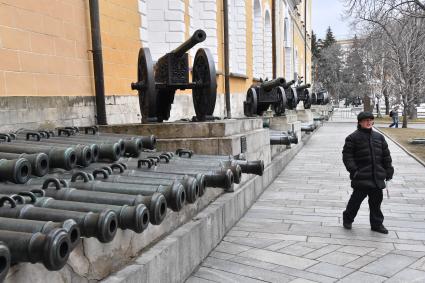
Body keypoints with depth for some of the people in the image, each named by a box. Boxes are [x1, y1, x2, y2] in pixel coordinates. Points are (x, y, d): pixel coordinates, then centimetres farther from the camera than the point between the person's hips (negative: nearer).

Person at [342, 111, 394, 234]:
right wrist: (353, 170, -15)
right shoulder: (353, 138, -4)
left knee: (376, 200, 11)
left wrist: (389, 170, 12)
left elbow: (386, 155, 16)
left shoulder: (379, 137, 12)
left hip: (377, 177, 5)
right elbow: (347, 155, -7)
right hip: (361, 176, -5)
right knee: (356, 199, 1)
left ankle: (377, 224, 24)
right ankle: (347, 219, 20)